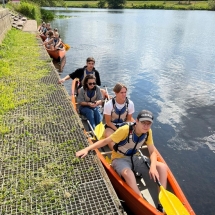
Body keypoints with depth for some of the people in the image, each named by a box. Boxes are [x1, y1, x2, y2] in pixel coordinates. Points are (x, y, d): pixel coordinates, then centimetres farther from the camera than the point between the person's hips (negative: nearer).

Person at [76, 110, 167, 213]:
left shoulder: (148, 132, -9)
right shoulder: (125, 130, -25)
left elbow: (152, 152, -4)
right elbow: (105, 141, -21)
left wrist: (153, 166, -24)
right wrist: (87, 149, -29)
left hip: (134, 158, 6)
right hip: (119, 159, -5)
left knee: (162, 167, -12)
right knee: (128, 173, -41)